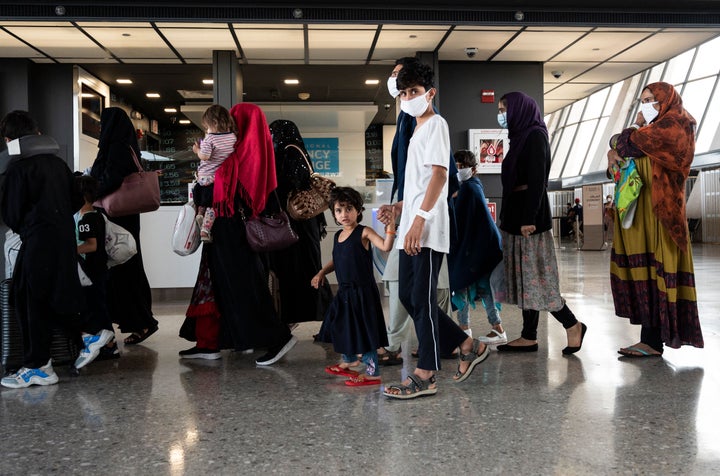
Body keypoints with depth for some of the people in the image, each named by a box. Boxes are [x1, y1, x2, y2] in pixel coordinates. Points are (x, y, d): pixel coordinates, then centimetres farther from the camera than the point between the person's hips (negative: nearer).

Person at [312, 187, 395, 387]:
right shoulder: (338, 236, 11)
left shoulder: (364, 232, -11)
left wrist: (390, 226, -36)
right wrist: (321, 273, 12)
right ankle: (349, 361, 42)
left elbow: (385, 246, -25)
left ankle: (373, 372, 4)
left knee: (364, 329, -5)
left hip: (362, 292, -8)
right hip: (344, 291, 8)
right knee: (343, 326, 20)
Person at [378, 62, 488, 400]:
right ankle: (468, 346, 21)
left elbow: (439, 174, -17)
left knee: (422, 299, -7)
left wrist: (419, 219, -24)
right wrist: (397, 208, 18)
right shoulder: (418, 130, 23)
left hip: (426, 230, -10)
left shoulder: (435, 124, -5)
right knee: (408, 296, 11)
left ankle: (425, 375, 2)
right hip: (411, 229, 10)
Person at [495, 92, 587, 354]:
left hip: (528, 214, -9)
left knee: (534, 277, -6)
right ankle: (529, 337, 12)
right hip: (516, 214, 9)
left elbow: (537, 179, -19)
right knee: (525, 277, 8)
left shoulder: (535, 135, -10)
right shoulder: (522, 136, 17)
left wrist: (529, 219, -25)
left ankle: (573, 325, 6)